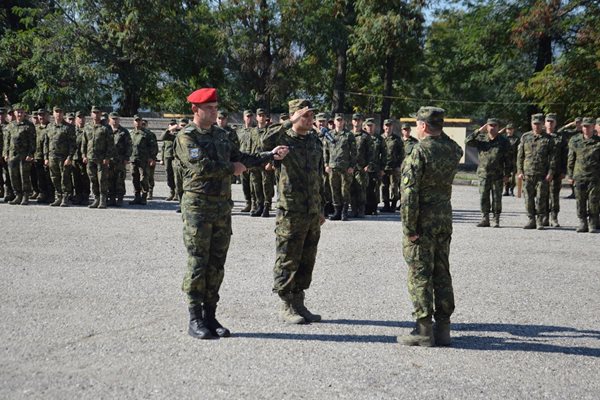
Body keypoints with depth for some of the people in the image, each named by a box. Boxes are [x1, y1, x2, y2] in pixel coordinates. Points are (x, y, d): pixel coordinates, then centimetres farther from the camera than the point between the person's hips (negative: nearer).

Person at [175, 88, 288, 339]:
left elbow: (240, 158, 21)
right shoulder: (186, 137, -6)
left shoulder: (220, 135, 16)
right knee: (198, 264, -4)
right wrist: (232, 169, -7)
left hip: (222, 207, 7)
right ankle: (195, 320, 5)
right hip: (198, 207, -6)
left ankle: (210, 317, 16)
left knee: (216, 264, 8)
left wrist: (270, 156, 11)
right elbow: (202, 167, -19)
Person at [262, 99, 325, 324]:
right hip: (291, 211, -6)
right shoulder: (283, 139, -6)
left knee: (307, 261, 12)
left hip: (313, 213, 7)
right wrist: (290, 123, -29)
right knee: (288, 261, 1)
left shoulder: (315, 141, 13)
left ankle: (298, 303, 24)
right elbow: (267, 141, -32)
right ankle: (286, 307, 12)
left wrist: (321, 209, 19)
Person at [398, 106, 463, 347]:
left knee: (420, 275, 0)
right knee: (442, 273, 13)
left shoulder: (419, 151, -15)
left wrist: (409, 228, -16)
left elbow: (410, 192, -20)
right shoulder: (454, 150, 4)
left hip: (423, 220, -7)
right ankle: (443, 328, 18)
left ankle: (424, 330, 4)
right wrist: (440, 132, 18)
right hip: (445, 218, 7)